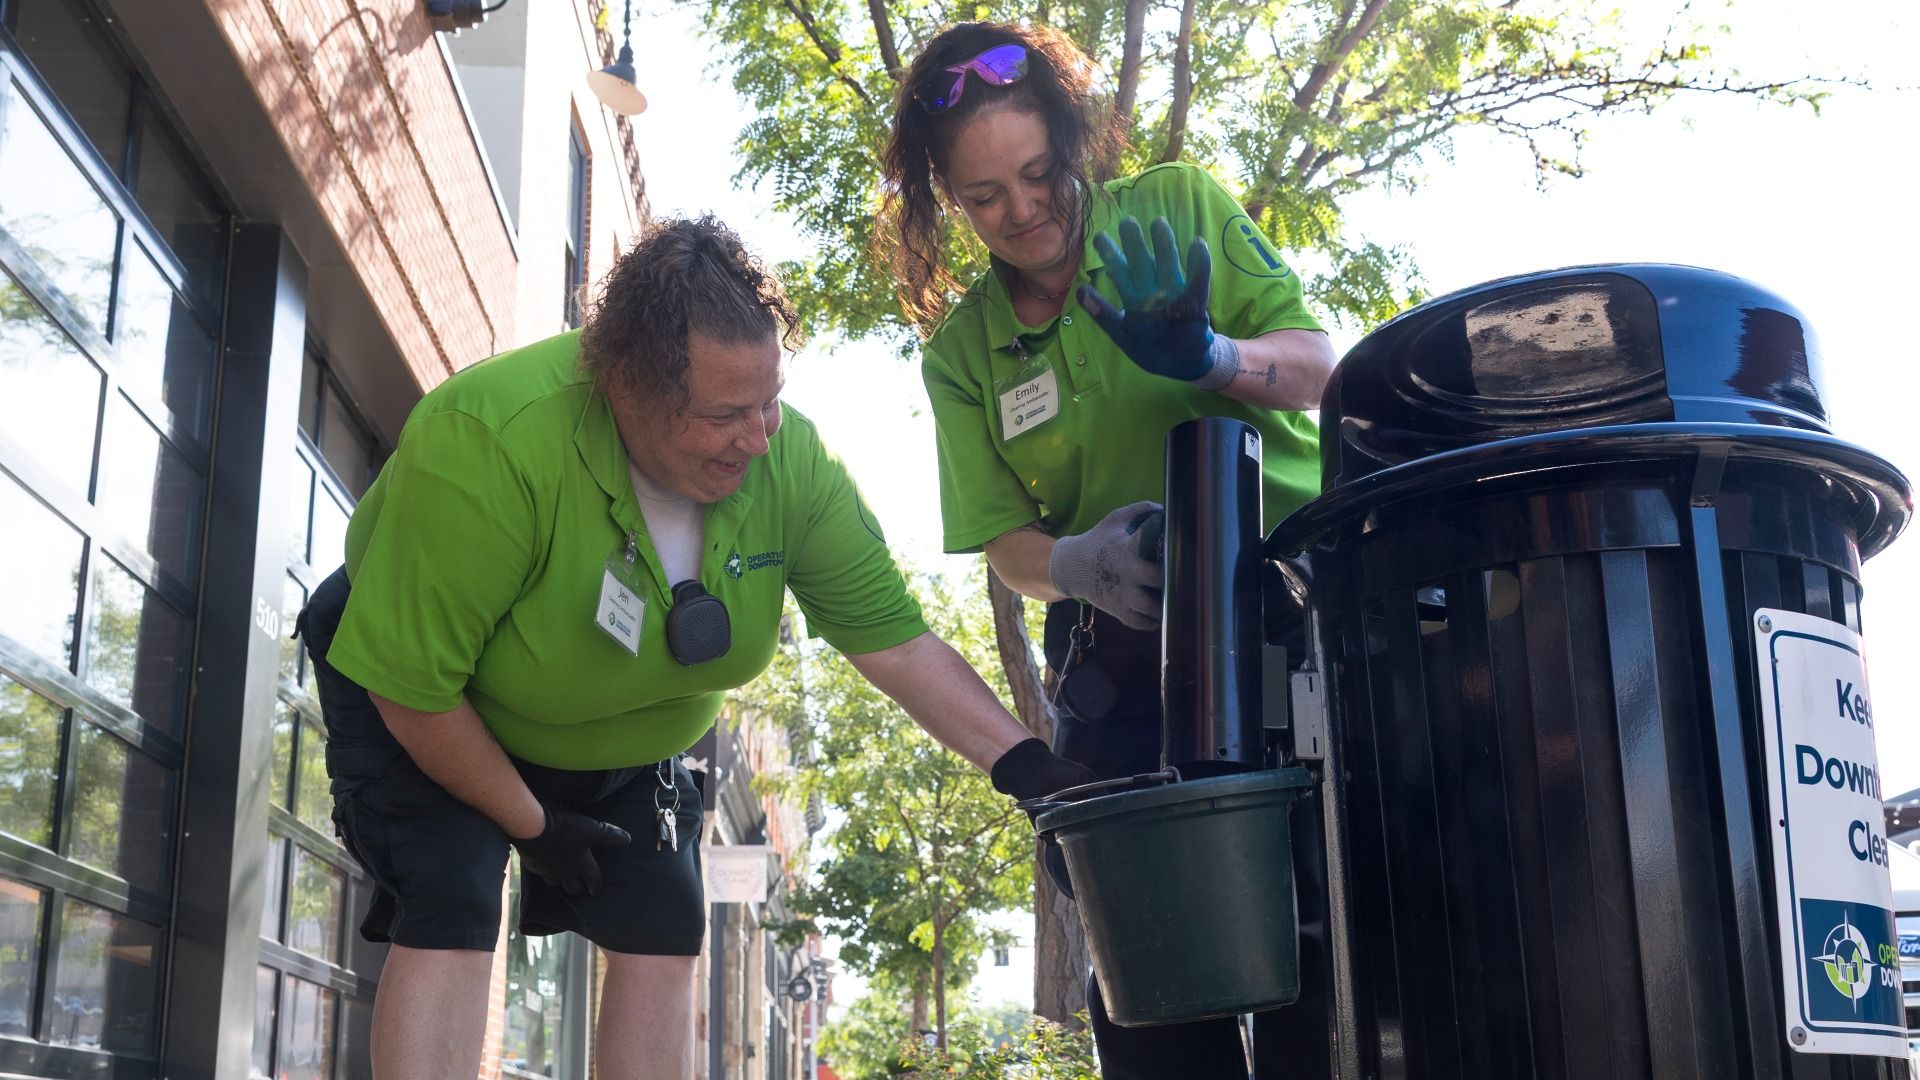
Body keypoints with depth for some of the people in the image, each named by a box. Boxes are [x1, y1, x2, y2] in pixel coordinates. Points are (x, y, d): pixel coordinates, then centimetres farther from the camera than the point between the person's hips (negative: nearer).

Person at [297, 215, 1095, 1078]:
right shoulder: (489, 441, -39)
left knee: (661, 933, -1)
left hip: (623, 741, 5)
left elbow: (895, 640, -16)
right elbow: (411, 687, -29)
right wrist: (531, 825, -16)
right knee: (451, 922, -20)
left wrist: (1025, 766, -25)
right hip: (440, 725, -5)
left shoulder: (790, 460, -24)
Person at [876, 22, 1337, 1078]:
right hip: (1128, 657, 2)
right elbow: (1007, 542, 4)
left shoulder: (1179, 205, 3)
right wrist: (1075, 564, -19)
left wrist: (1209, 356, -22)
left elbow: (1316, 366, -1)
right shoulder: (961, 348, 7)